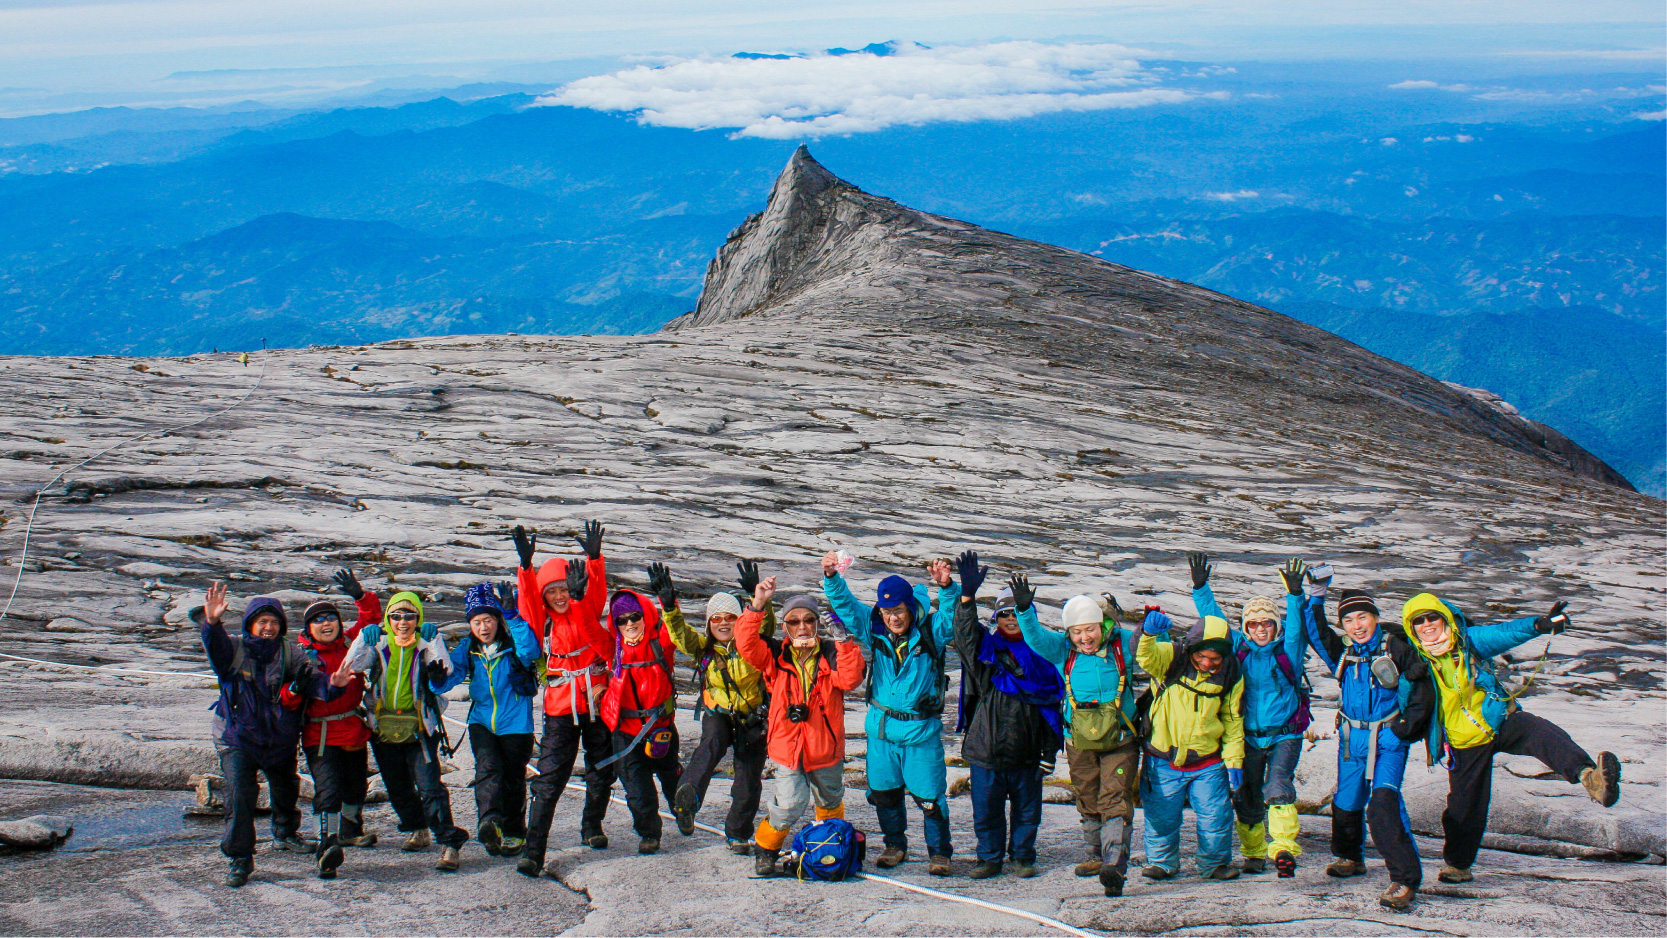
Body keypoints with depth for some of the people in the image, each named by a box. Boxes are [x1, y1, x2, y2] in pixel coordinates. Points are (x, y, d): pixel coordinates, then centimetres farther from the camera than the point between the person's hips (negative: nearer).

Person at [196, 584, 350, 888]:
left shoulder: (289, 654, -5)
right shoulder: (233, 649, -9)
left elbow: (311, 678, -17)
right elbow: (215, 645, -30)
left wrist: (331, 684, -40)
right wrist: (211, 622, -53)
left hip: (280, 740, 3)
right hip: (237, 739, -3)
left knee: (285, 790, 22)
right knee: (240, 793, -18)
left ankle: (285, 833, 51)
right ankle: (240, 857, -9)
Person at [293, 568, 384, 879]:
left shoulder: (351, 642, 6)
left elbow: (372, 617, 5)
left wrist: (360, 595, -12)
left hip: (354, 730, 6)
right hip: (320, 734, -6)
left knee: (355, 785, 23)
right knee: (328, 789, -22)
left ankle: (350, 830, 47)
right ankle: (328, 846, -31)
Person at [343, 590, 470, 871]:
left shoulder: (428, 639, -2)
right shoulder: (374, 638, 3)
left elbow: (446, 671, -15)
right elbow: (351, 667, -7)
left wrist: (438, 674, -35)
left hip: (419, 727, -4)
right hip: (383, 727, 4)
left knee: (429, 785, -14)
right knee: (397, 786, 16)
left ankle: (448, 843, -14)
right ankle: (416, 829, 39)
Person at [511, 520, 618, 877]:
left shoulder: (587, 609, 3)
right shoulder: (542, 621, 3)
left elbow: (596, 589, -14)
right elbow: (528, 598, -13)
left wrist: (594, 557, -32)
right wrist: (525, 565, -29)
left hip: (597, 701, 1)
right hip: (560, 708, -1)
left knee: (600, 770, 14)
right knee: (549, 779, -8)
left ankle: (592, 825, 39)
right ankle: (533, 850, -11)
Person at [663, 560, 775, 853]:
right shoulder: (703, 648, 0)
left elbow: (766, 625, -23)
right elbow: (680, 633, -16)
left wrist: (757, 596, -40)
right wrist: (669, 606, -34)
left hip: (752, 719, 1)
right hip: (718, 715, 0)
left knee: (749, 783, 4)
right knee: (712, 744, -35)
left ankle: (738, 834, 27)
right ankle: (688, 798, -56)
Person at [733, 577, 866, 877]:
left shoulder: (831, 655, -4)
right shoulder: (775, 655, -3)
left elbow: (850, 680, -21)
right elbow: (746, 644, -19)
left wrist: (843, 641, -32)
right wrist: (757, 605, -30)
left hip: (826, 749, 2)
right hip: (787, 747, -2)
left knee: (830, 801, 23)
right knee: (790, 804, -18)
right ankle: (765, 847, 9)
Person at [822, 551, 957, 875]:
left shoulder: (931, 631, -8)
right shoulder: (874, 630, 0)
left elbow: (951, 616, -22)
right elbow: (845, 605, -4)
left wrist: (947, 588, -40)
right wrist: (832, 577, -21)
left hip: (922, 730, -3)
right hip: (881, 727, 3)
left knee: (930, 796, 0)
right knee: (884, 792, 13)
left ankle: (939, 852, 16)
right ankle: (895, 845, 33)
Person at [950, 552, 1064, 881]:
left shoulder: (1040, 654, 4)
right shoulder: (985, 648, 3)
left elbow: (1051, 705, 6)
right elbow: (966, 632, -18)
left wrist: (1050, 752, 3)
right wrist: (967, 595, -35)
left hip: (1026, 752, 0)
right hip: (985, 749, 0)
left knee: (1027, 810, 10)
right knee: (986, 809, 6)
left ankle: (1023, 856, 26)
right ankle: (990, 857, 21)